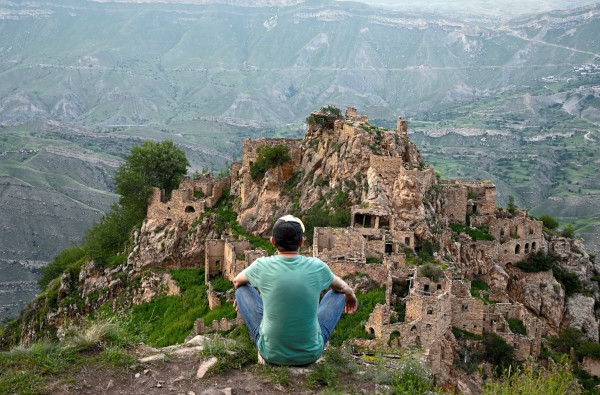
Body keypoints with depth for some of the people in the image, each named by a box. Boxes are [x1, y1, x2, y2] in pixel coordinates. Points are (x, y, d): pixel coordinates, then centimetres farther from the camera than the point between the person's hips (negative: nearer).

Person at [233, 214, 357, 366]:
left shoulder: (263, 266, -15)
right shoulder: (317, 267, -14)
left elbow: (237, 281, 10)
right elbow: (340, 286, 10)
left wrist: (240, 295, 34)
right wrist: (350, 294, 35)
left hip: (271, 353, 0)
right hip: (310, 354, 1)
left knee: (242, 289, 15)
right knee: (338, 294, 18)